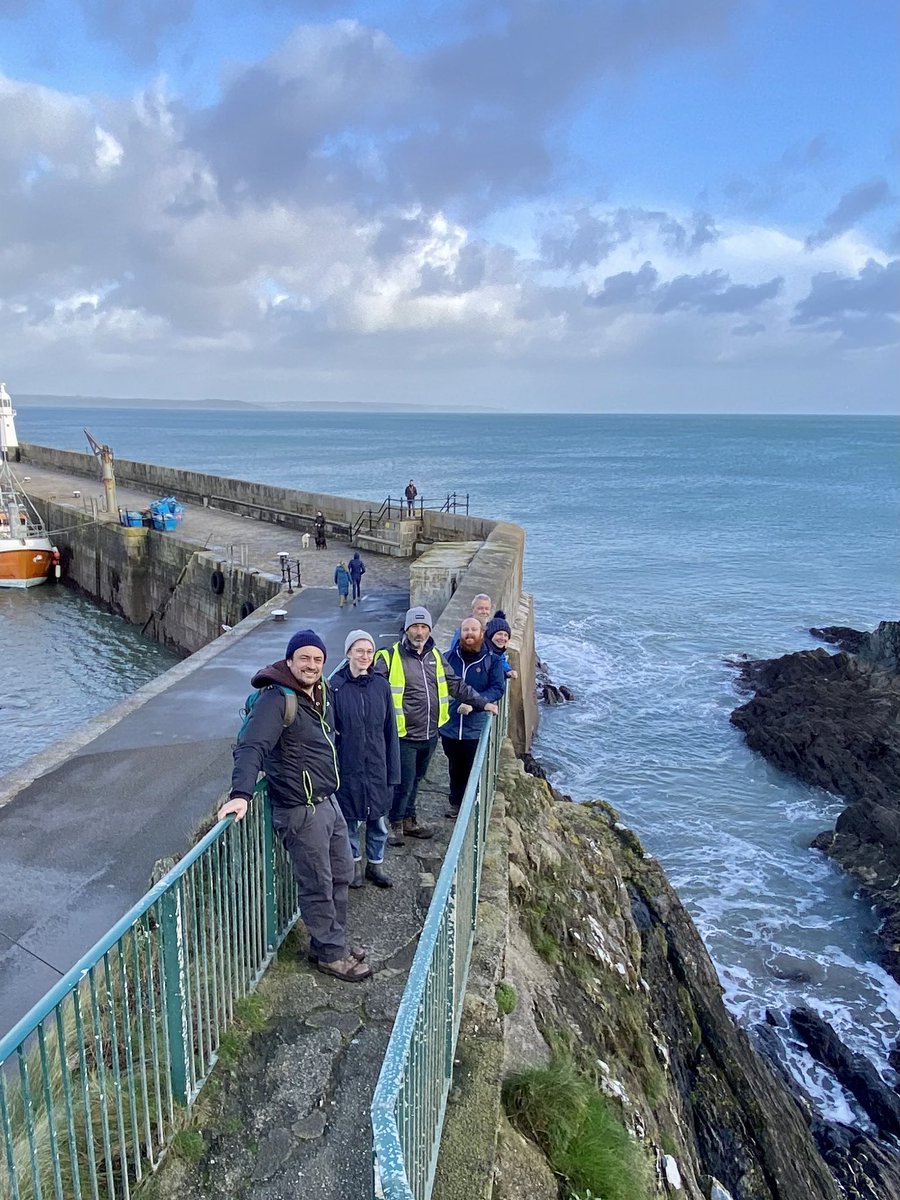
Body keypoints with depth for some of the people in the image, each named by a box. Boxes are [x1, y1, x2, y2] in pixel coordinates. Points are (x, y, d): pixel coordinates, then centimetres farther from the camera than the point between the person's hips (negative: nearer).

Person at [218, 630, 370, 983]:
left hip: (329, 802, 9)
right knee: (318, 887, 5)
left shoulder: (321, 693, 6)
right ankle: (330, 954, 24)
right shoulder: (276, 700, -20)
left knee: (341, 875, 20)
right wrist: (241, 793, -44)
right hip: (301, 811, -9)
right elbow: (252, 746, -32)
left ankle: (332, 941, 39)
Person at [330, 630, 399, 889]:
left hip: (377, 767, 2)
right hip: (347, 767, -2)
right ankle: (354, 863, 33)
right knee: (349, 819, 12)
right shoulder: (335, 685, -9)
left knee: (378, 819, 12)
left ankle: (375, 864, 32)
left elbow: (390, 731, 2)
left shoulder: (381, 685, -1)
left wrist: (393, 770, 2)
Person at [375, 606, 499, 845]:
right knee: (403, 783, 2)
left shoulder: (435, 655, 8)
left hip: (430, 734, 6)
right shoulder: (390, 657, -12)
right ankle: (396, 825, 24)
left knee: (415, 781, 21)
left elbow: (456, 685, 15)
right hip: (404, 735, -6)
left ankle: (409, 820, 37)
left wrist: (481, 702, 12)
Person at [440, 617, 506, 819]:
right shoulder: (449, 658, 0)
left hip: (476, 729, -2)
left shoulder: (492, 661, -5)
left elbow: (498, 688, -12)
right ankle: (455, 804, 35)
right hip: (450, 726, 2)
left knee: (473, 771, 6)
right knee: (455, 769, 19)